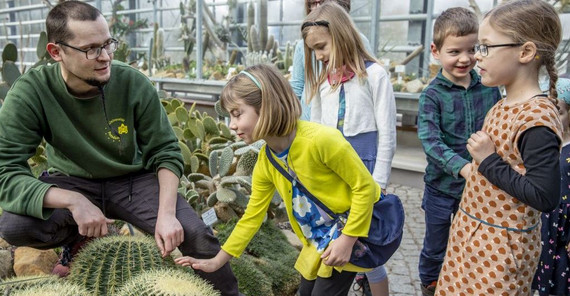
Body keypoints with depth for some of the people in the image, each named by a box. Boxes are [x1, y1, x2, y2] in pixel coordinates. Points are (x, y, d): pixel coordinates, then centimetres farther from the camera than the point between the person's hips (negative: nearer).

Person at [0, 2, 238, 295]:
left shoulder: (134, 83, -20)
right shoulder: (29, 94, -21)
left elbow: (166, 152, -13)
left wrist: (166, 213, -26)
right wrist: (74, 201, -38)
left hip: (133, 180, 0)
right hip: (72, 183, 1)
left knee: (196, 235, -19)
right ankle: (78, 240, 6)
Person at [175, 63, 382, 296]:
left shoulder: (320, 139, -31)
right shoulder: (265, 162, -8)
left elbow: (365, 186, -22)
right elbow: (252, 216, 1)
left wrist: (347, 239, -22)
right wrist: (217, 261, 3)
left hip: (356, 227, -6)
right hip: (320, 238, 7)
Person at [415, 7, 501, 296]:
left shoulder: (489, 87, -3)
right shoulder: (432, 95, -13)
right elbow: (430, 141, -23)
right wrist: (462, 167, -36)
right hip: (442, 187, -2)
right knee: (435, 249, 17)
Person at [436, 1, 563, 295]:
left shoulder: (537, 117, -23)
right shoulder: (503, 105, 4)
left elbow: (545, 197, -25)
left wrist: (489, 162, -23)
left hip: (499, 248, -8)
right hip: (471, 233, 8)